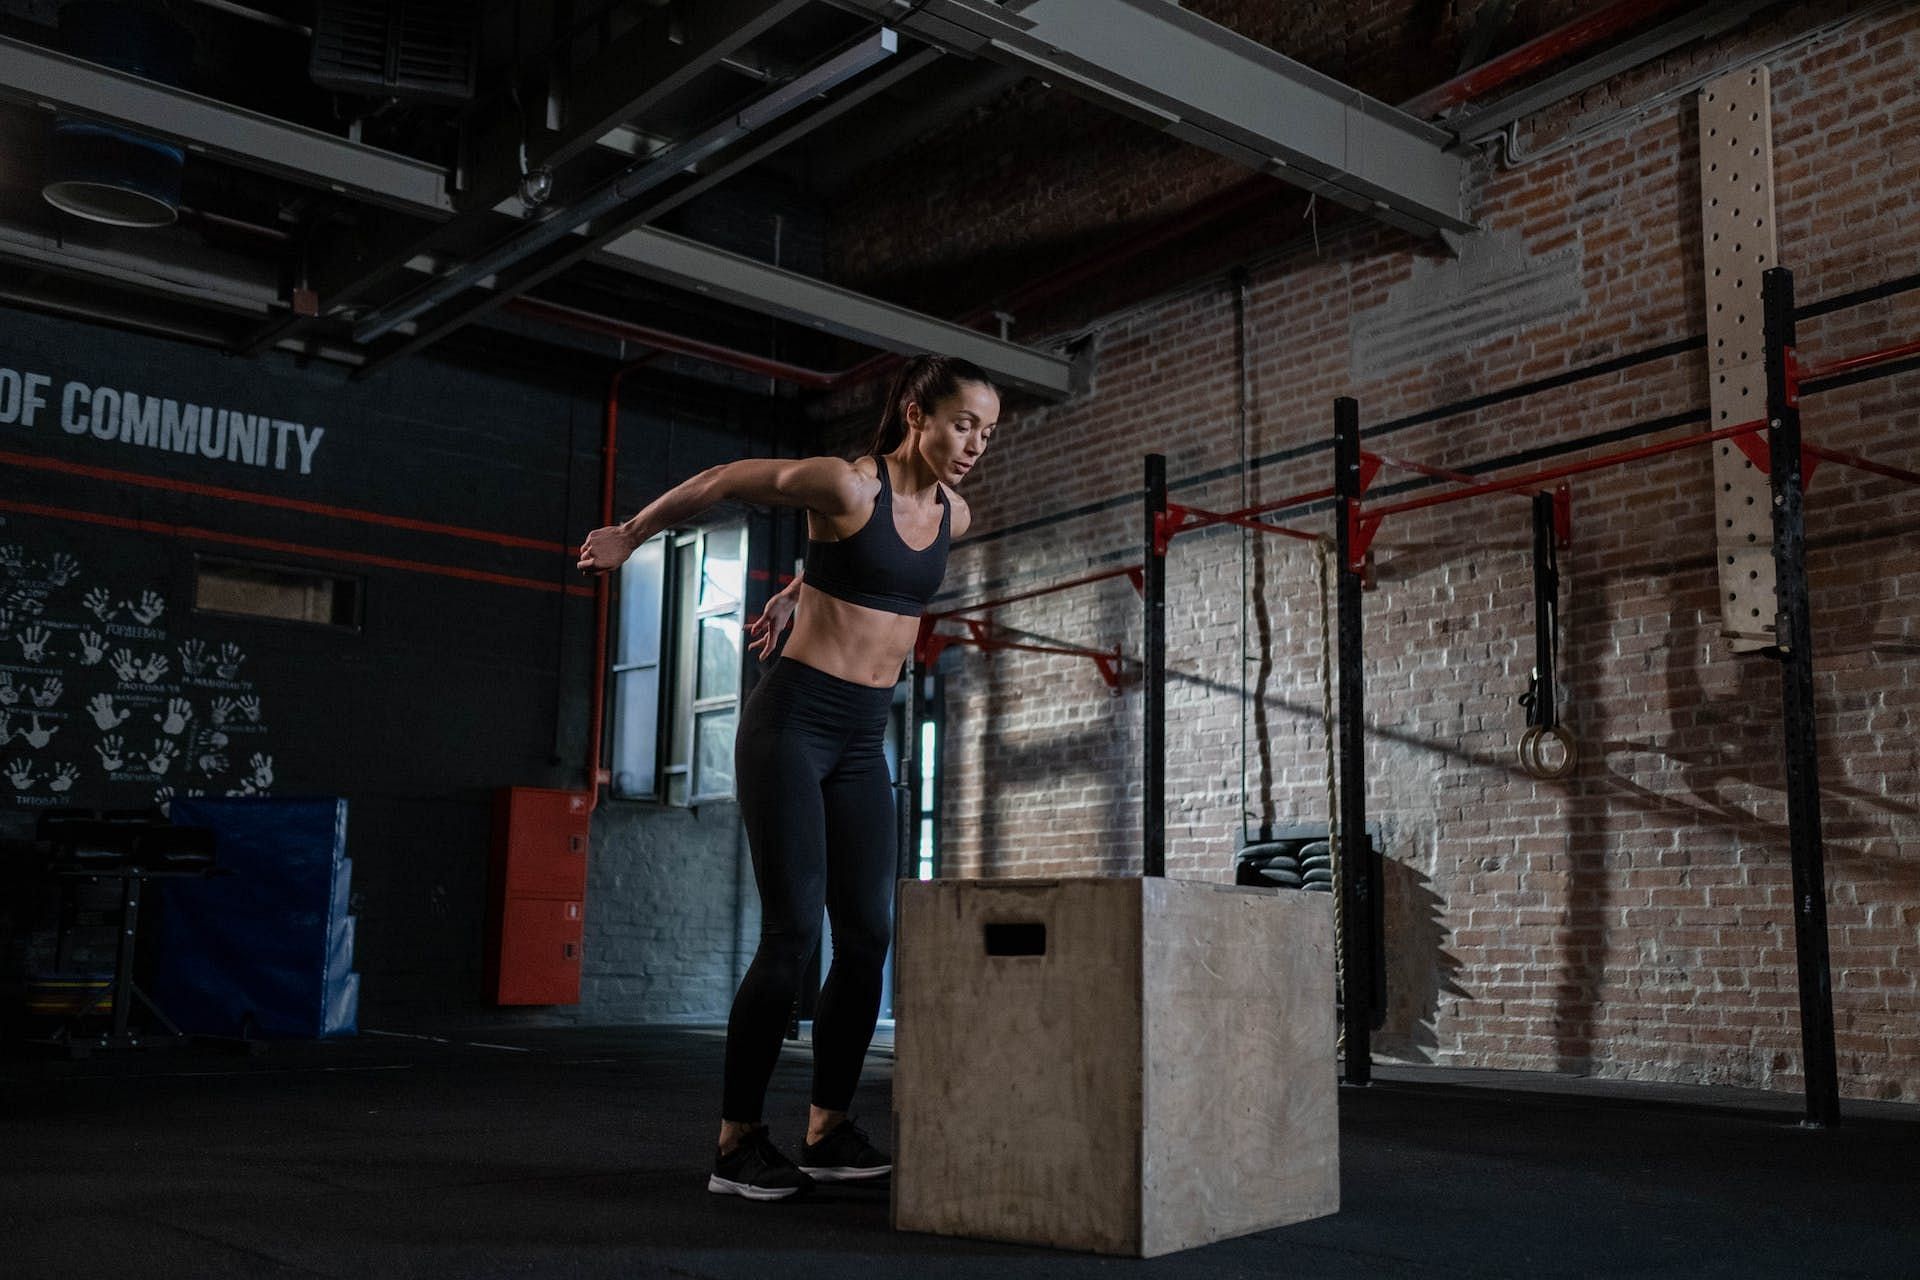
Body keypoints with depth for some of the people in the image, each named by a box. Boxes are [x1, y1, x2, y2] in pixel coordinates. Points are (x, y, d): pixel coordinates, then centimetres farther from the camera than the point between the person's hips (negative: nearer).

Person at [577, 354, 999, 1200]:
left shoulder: (953, 517, 7)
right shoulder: (847, 485, -13)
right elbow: (721, 482, 0)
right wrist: (630, 536, 11)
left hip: (862, 739, 7)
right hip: (791, 722, -7)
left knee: (868, 935, 2)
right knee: (793, 931, -10)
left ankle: (827, 1132, 13)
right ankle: (737, 1145, 1)